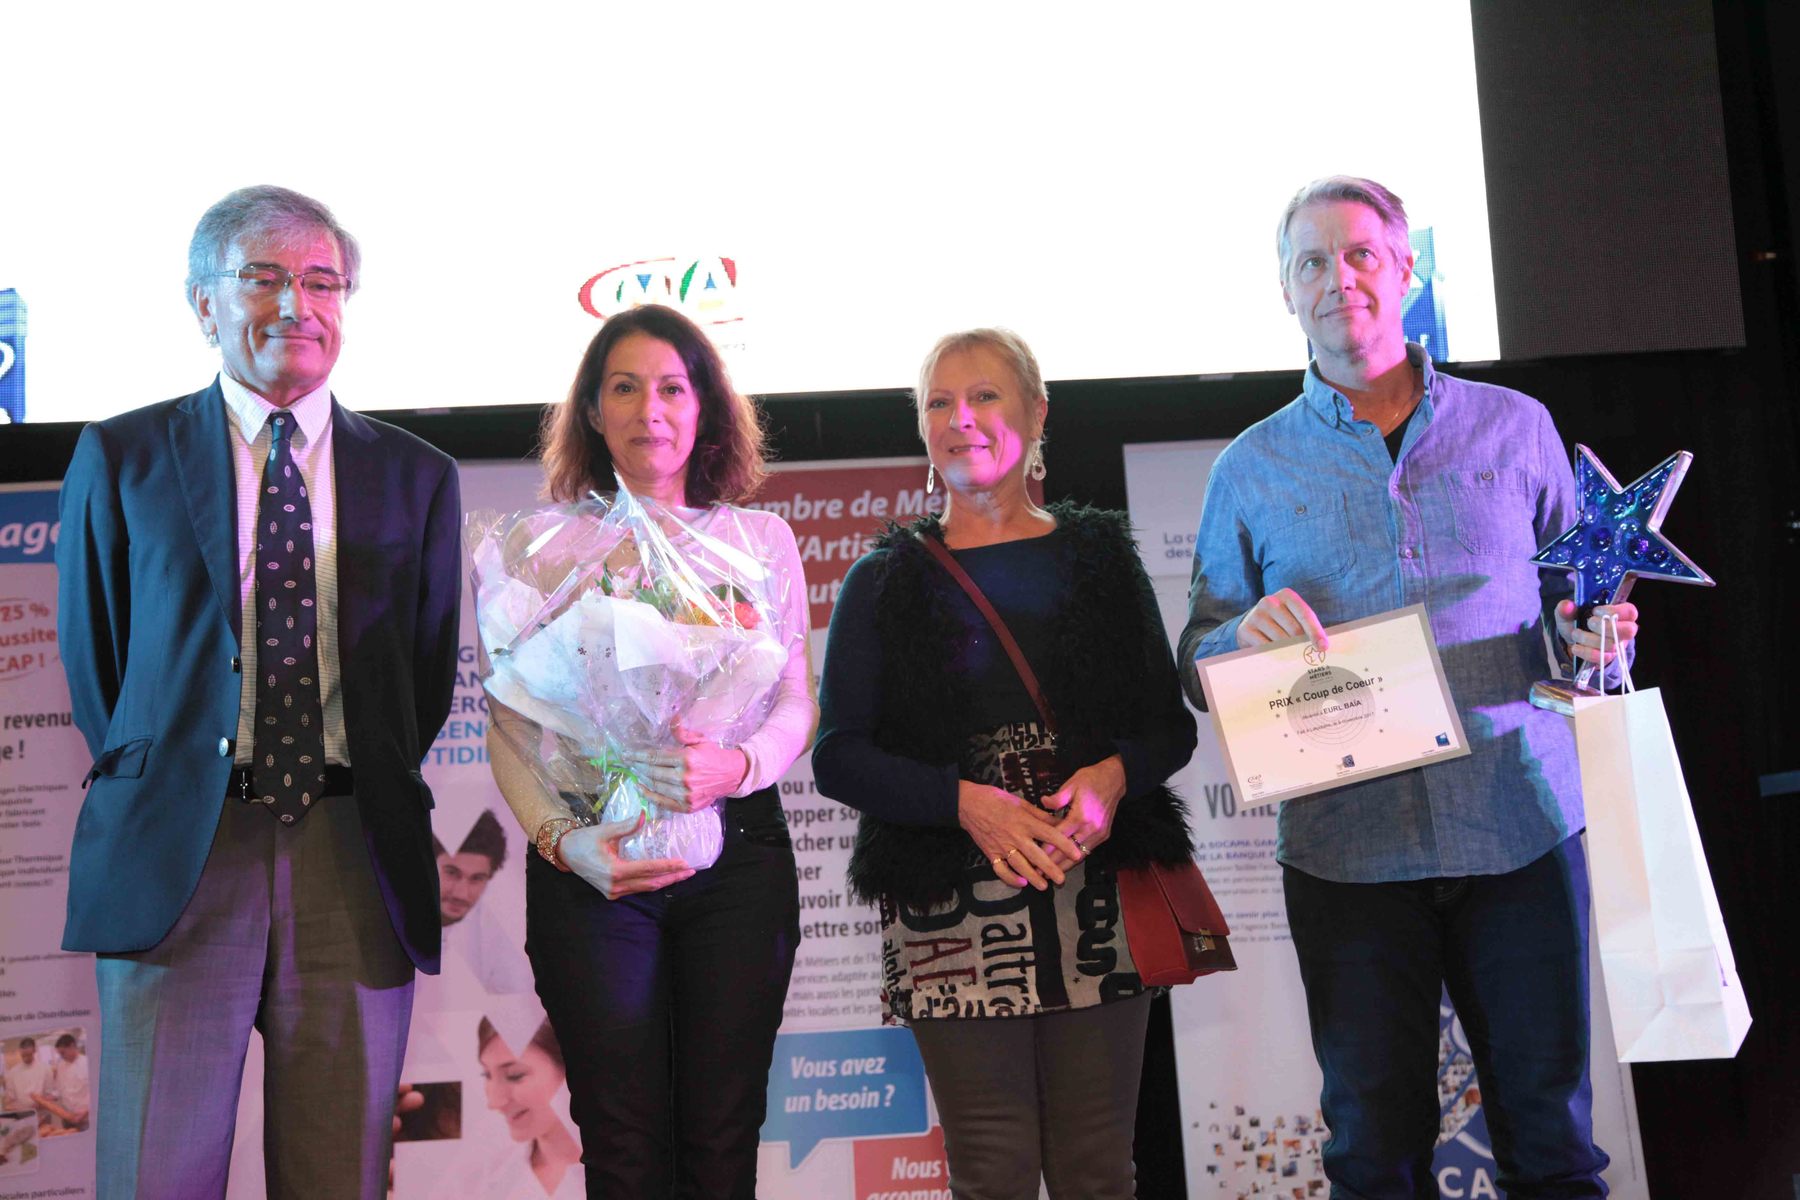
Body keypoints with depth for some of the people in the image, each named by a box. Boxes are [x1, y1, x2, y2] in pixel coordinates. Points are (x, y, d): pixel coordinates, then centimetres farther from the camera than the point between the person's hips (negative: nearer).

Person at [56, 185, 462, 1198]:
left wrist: (373, 803, 7)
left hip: (357, 862, 1)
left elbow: (429, 669, 13)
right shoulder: (121, 458, 7)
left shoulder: (417, 476, 10)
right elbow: (91, 657, 11)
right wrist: (147, 779, 7)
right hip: (175, 857, -1)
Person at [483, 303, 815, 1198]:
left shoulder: (761, 538, 10)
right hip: (590, 867, -1)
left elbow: (797, 704, 8)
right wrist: (562, 839, -14)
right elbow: (509, 726, 3)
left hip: (737, 853, 1)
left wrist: (737, 765, -14)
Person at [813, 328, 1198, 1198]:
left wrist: (1113, 776, -12)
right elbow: (837, 756, 2)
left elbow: (1171, 724, 11)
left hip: (1096, 898, 1)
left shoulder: (1100, 558, 11)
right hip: (953, 913, -1)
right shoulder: (886, 581, 8)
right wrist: (966, 800, -14)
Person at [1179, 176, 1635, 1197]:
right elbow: (1196, 665, 10)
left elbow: (1573, 596, 17)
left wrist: (1583, 634, -6)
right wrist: (1246, 635, -12)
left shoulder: (1514, 427, 9)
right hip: (1347, 842, 0)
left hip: (1520, 825, 0)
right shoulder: (1253, 468, 8)